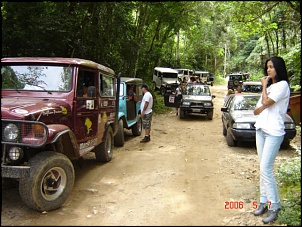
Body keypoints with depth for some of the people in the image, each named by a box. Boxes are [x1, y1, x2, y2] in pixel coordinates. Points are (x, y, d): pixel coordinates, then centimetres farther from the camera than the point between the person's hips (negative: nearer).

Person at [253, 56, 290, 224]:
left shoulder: (283, 85, -6)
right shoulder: (269, 86, 18)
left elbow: (266, 103, -17)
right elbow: (256, 110, 14)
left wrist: (264, 85, -2)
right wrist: (264, 105, -9)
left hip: (274, 132, -8)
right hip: (261, 130, 8)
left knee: (266, 169, -11)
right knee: (263, 168, 9)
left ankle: (274, 207, 0)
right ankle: (264, 201, 16)